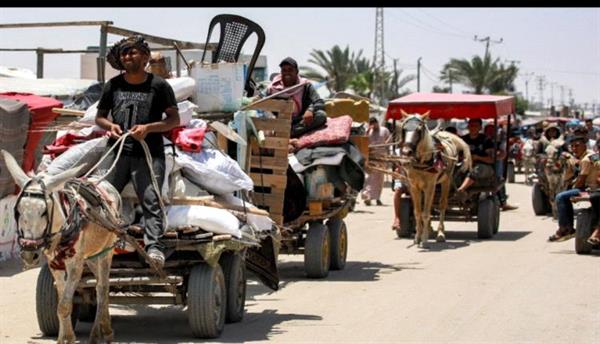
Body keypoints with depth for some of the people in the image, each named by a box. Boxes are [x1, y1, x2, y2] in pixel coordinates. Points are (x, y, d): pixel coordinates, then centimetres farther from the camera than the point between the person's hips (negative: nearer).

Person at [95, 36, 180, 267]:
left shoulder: (159, 85, 3)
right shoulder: (113, 85, 13)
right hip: (117, 152, 4)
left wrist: (148, 128, -13)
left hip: (148, 154, -4)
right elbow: (99, 117, 20)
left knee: (151, 200, -12)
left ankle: (154, 246, -17)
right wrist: (109, 126, -3)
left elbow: (174, 120, 2)